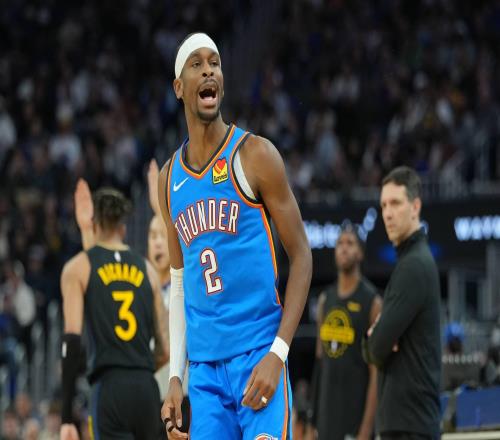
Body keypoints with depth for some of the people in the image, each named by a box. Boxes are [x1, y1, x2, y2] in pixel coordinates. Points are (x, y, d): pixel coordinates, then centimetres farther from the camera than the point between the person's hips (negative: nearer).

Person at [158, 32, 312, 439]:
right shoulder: (170, 179, 13)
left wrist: (277, 354, -14)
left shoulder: (255, 156, -3)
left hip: (258, 355, -5)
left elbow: (302, 256, -4)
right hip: (204, 367, 5)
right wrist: (175, 377, 10)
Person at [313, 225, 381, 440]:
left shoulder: (372, 302, -7)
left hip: (355, 414, -6)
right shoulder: (325, 299, 13)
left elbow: (376, 371, -11)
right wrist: (314, 422, 13)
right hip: (326, 414, 6)